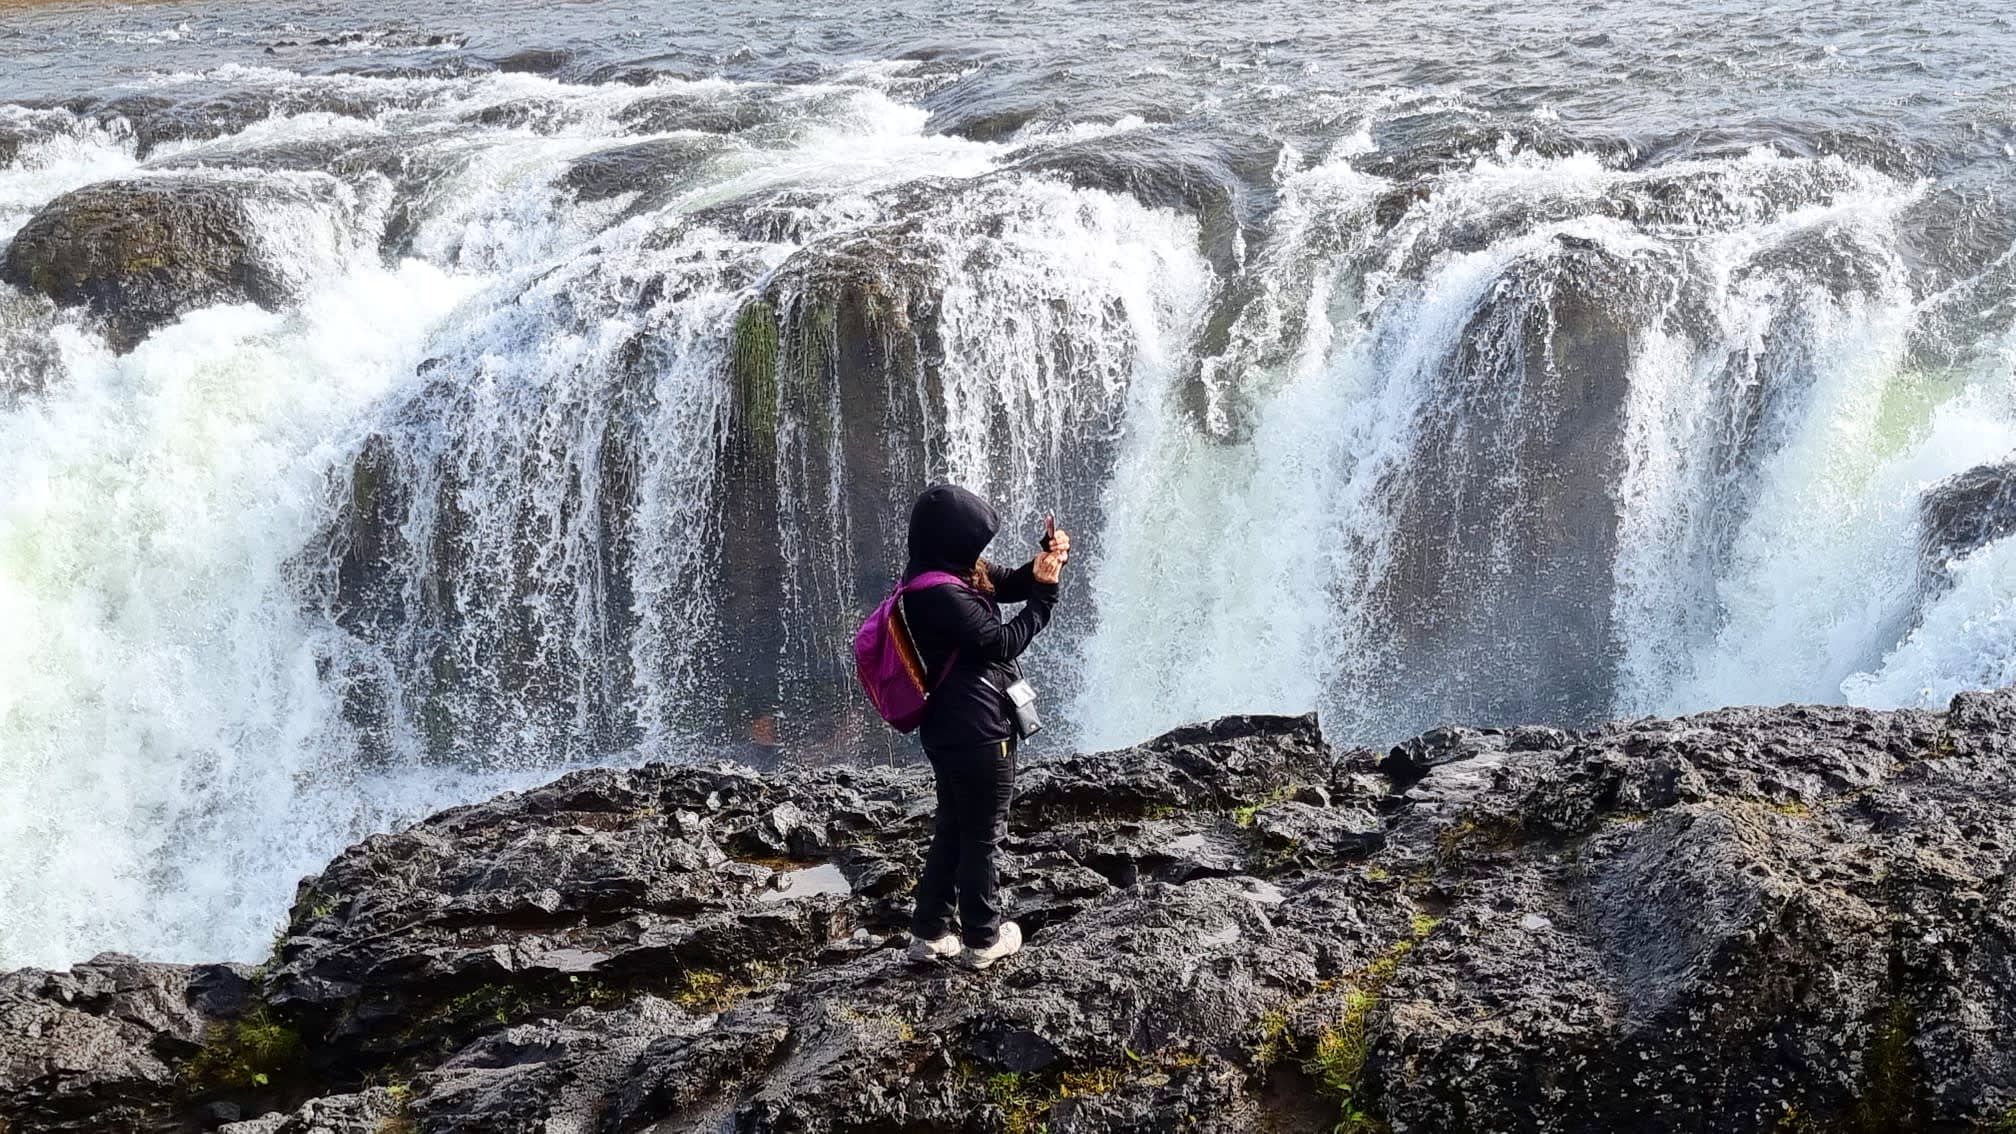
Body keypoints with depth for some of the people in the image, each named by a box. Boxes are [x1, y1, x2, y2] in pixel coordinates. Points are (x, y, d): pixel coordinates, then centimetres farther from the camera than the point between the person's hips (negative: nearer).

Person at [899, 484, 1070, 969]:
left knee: (952, 828, 20)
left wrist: (1045, 560, -4)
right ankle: (982, 939, 21)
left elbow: (1007, 584, 14)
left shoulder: (947, 574, 4)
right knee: (983, 835, 7)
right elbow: (1003, 642, -22)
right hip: (977, 733, -10)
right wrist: (1043, 592, -15)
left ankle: (929, 933, 27)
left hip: (949, 730, 10)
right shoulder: (941, 594, -25)